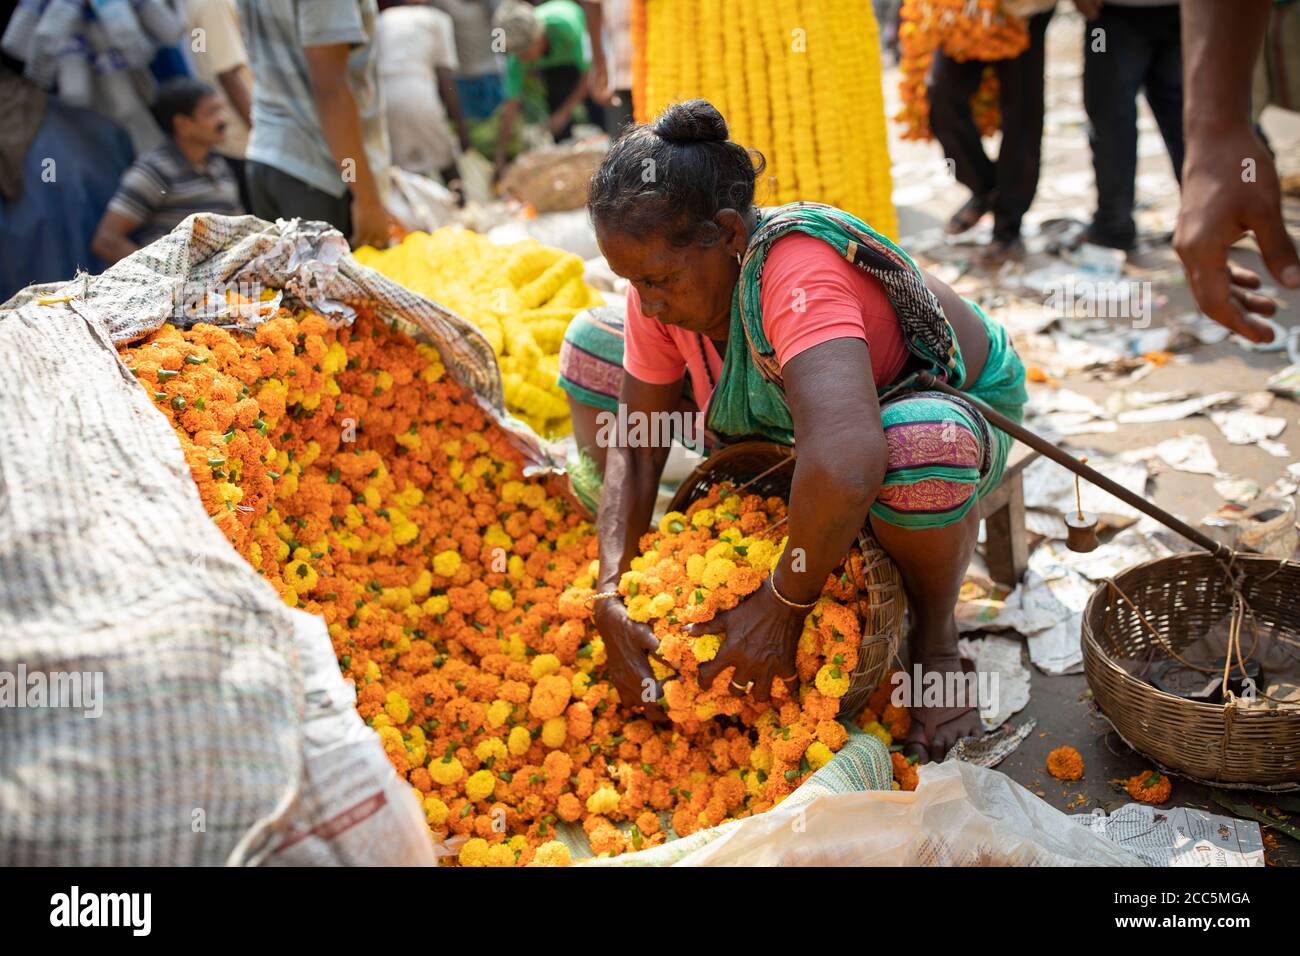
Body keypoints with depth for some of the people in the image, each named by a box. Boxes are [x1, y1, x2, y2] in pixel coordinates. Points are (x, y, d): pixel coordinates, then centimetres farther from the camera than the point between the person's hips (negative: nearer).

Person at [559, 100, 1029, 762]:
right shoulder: (666, 282, -18)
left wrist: (785, 604, -40)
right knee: (591, 344, -2)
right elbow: (634, 448, -13)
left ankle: (935, 639, -13)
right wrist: (612, 595, -24)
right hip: (786, 413, 6)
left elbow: (844, 465, -55)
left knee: (920, 443, -46)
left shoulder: (796, 271, -40)